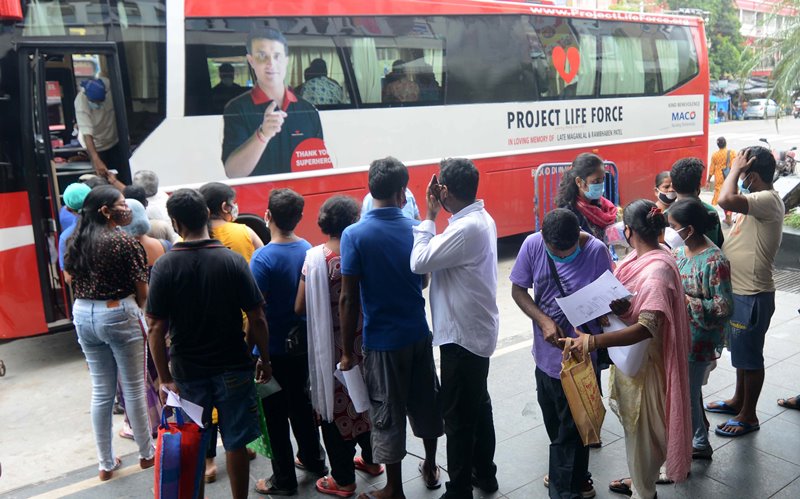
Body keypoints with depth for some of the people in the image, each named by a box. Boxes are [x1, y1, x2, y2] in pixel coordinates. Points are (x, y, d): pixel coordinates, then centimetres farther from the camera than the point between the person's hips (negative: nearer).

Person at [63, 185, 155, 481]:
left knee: (100, 391, 14)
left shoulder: (76, 241, 4)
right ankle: (147, 454, 23)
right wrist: (136, 308, 8)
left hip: (83, 315, 6)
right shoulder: (125, 242, -14)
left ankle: (106, 463, 24)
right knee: (134, 388, 8)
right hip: (118, 315, -6)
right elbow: (142, 291, -10)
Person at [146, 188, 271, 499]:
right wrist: (264, 359, 4)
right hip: (233, 368, 0)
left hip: (188, 372, 0)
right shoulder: (233, 261, -11)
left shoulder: (164, 267, -10)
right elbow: (257, 319, -9)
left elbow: (156, 328, -10)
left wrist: (164, 378, -2)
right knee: (235, 444, 12)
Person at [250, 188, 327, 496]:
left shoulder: (263, 258, -22)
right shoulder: (308, 249, -3)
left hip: (273, 347, -6)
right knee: (301, 402, 23)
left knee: (276, 412, 7)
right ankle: (313, 459, 38)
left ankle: (283, 480, 19)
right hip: (302, 342, 6)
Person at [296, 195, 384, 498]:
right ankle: (371, 460, 40)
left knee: (336, 405, 10)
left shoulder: (315, 257, -16)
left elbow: (300, 308, -13)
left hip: (331, 346, -3)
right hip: (362, 343, 3)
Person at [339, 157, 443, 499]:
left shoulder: (354, 235, -15)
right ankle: (431, 468, 39)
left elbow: (348, 298, -16)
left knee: (388, 414, 8)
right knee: (425, 403, 21)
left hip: (382, 340, -4)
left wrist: (347, 350, -8)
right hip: (418, 333, 4)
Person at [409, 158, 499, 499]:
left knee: (458, 414, 2)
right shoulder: (482, 219, 6)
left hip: (462, 334, -10)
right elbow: (444, 255, 7)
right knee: (479, 404, 21)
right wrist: (436, 217, -3)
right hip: (478, 329, 10)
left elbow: (419, 262, -23)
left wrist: (430, 216, -14)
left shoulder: (465, 229, -26)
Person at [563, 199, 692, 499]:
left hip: (645, 360, -9)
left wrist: (595, 341, -42)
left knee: (642, 427, 10)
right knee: (632, 421, 23)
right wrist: (617, 305, -8)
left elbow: (647, 327, -35)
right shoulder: (638, 258, 0)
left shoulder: (657, 270, -27)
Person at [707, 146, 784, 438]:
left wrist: (735, 169, -25)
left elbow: (726, 201, -38)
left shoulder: (768, 200, -23)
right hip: (738, 291, 10)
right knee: (740, 351, 23)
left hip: (752, 296, -10)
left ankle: (748, 416, 20)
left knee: (749, 356, 5)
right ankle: (738, 400, 40)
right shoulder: (756, 200, 8)